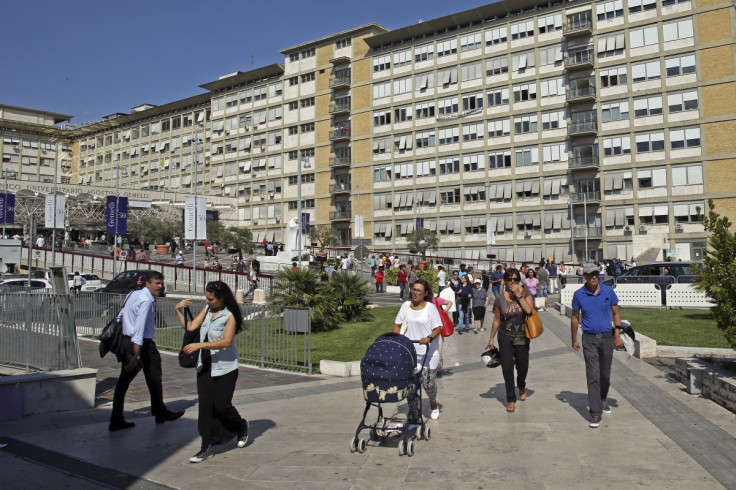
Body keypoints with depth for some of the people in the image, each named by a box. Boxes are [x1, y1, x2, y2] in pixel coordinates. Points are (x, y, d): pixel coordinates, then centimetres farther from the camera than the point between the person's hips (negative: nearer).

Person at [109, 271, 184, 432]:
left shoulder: (133, 294, 10)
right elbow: (139, 329, -25)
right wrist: (136, 356, -26)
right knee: (154, 379, 10)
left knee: (124, 379, 8)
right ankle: (160, 413, 25)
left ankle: (116, 420, 8)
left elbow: (120, 317, 17)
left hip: (126, 340, 8)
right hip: (142, 343, -8)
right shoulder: (146, 301, -19)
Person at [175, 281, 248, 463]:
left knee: (221, 405, 0)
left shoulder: (230, 316, -14)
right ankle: (207, 447, 12)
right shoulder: (207, 310, 6)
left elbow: (226, 342, -24)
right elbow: (190, 327, 2)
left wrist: (200, 345, -29)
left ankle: (241, 425, 30)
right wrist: (178, 311, -6)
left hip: (224, 368, -6)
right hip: (204, 366, 6)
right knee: (205, 406, 4)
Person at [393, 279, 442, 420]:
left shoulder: (430, 307, -5)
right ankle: (414, 412, 10)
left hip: (429, 352, -3)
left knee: (428, 383, 2)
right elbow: (397, 324, 13)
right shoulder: (406, 306, 7)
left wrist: (429, 338, -25)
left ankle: (433, 404, 35)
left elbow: (438, 328, -8)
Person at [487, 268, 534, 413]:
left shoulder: (525, 293, -6)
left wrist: (518, 295, -22)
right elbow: (496, 320, 4)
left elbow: (528, 310, -23)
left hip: (522, 338, 0)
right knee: (507, 368, -5)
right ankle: (511, 400, 9)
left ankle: (521, 386, 46)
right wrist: (491, 338, 7)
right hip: (505, 338, 0)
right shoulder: (500, 298, -4)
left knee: (522, 367, 12)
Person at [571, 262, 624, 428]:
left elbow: (616, 313, 5)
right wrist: (574, 340, 8)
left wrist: (617, 335, -2)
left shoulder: (608, 291, -2)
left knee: (605, 374, 16)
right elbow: (575, 317, 6)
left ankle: (603, 399, 42)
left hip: (607, 337, 2)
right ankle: (596, 413, -4)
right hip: (589, 339, -2)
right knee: (593, 376, -7)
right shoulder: (579, 294, -4)